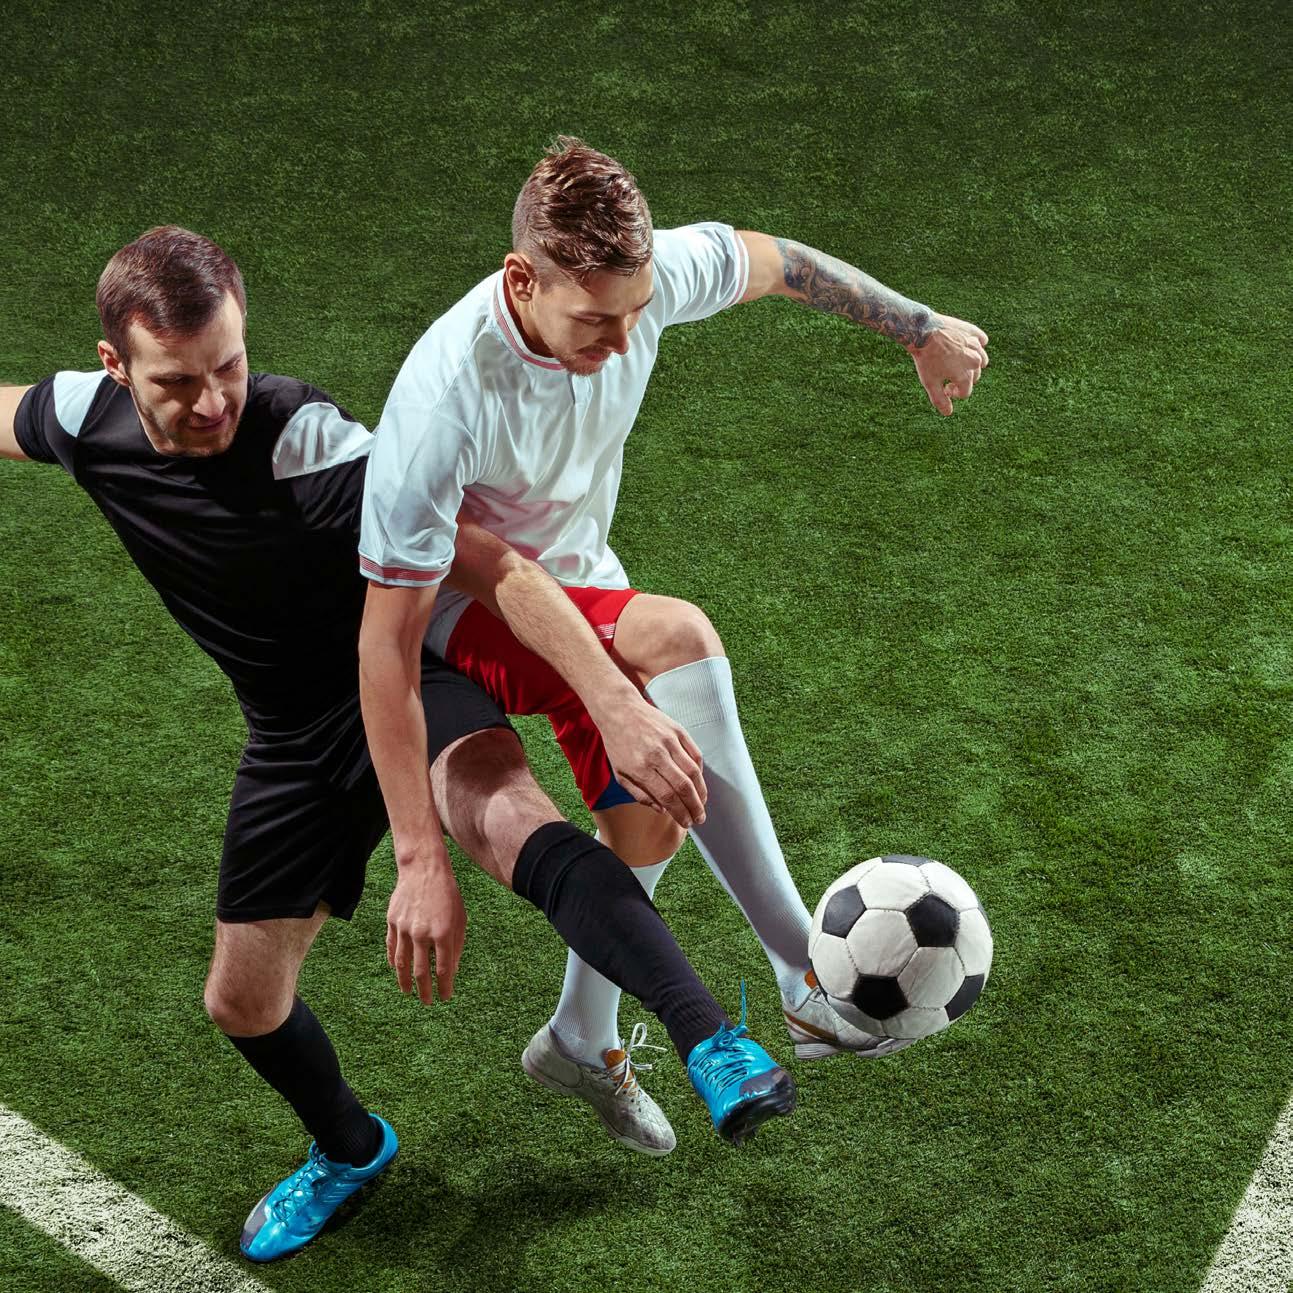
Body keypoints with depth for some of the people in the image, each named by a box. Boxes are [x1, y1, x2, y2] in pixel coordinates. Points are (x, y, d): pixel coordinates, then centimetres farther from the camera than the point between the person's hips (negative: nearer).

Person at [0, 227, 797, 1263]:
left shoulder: (305, 439, -29)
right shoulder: (83, 417, -12)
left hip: (403, 688, -6)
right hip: (291, 739, 6)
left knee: (509, 814, -40)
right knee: (241, 1001, 13)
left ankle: (715, 1048, -45)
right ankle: (349, 1149, 44)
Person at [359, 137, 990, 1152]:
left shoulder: (645, 278, -23)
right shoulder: (445, 399, -37)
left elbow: (773, 261, 2)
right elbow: (388, 639, -34)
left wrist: (923, 328, 11)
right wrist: (420, 857, -36)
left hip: (578, 591, 7)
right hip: (459, 610, -7)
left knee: (651, 819, 2)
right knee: (680, 636, -33)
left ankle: (580, 1042, 30)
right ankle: (806, 980, -27)